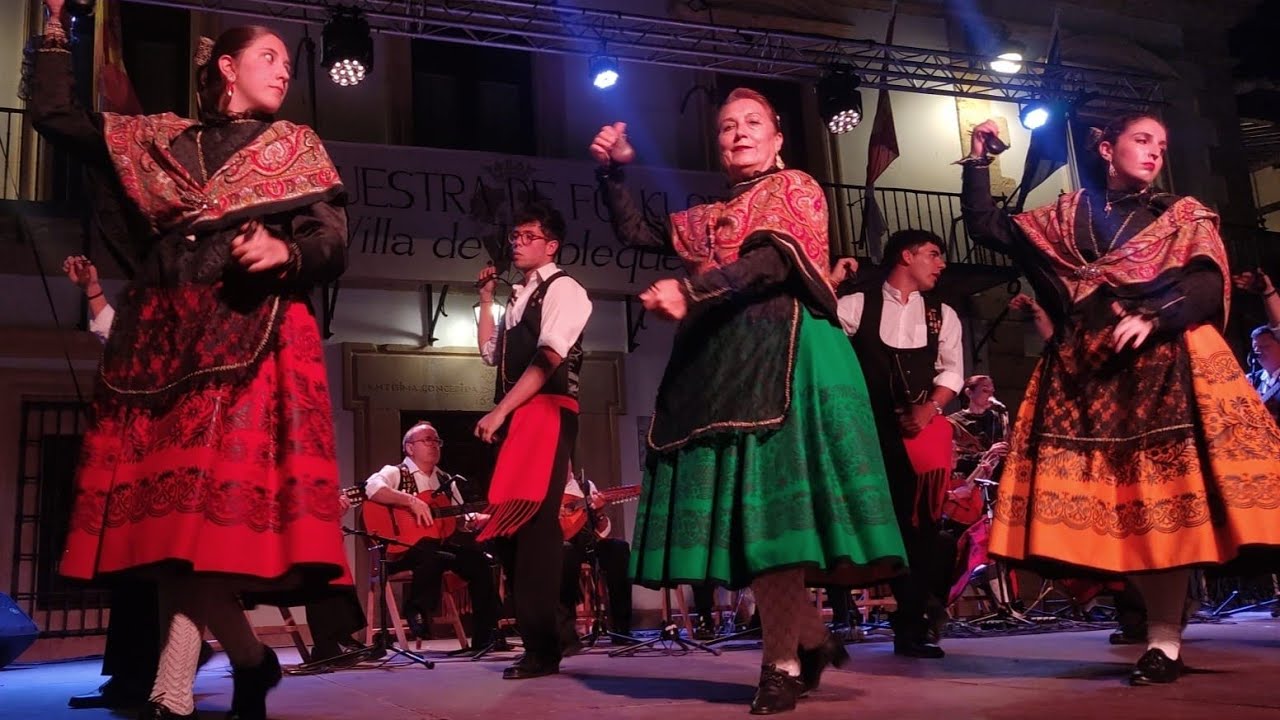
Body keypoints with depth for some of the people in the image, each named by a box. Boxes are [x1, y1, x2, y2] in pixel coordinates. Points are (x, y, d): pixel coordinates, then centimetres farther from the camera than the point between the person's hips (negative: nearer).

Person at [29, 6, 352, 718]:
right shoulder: (158, 138, 20)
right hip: (159, 340, 4)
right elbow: (54, 113, 21)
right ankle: (252, 659, 7)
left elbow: (334, 243, 3)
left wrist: (287, 251, -19)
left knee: (210, 500, -15)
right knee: (169, 506, -4)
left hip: (251, 338, -3)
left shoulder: (296, 146, 13)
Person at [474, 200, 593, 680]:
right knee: (509, 521, 5)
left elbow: (548, 358, -14)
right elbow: (490, 353, 21)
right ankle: (535, 639, 13)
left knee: (534, 520, -15)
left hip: (547, 412, -9)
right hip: (515, 416, 9)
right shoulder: (518, 297, 24)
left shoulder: (563, 289, -3)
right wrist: (486, 298, 19)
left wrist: (499, 411, -18)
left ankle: (542, 648, -12)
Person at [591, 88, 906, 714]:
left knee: (772, 500, -16)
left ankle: (784, 662, -12)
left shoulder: (796, 190, 10)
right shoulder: (707, 218, 28)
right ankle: (812, 637, 11)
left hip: (780, 355, -6)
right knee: (736, 506, -3)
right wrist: (614, 172, 13)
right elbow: (635, 234, 27)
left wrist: (690, 292, -19)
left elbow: (774, 262, -8)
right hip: (718, 366, 6)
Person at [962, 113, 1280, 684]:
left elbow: (1208, 282, -2)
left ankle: (1165, 638, -11)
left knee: (1164, 494, -13)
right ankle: (1163, 628, 2)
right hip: (1086, 370, 2)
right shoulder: (1066, 217, 18)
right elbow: (988, 228, 16)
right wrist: (979, 161, 12)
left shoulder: (1182, 214, 14)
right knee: (1112, 501, -5)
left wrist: (1152, 318, -19)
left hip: (1165, 363, -2)